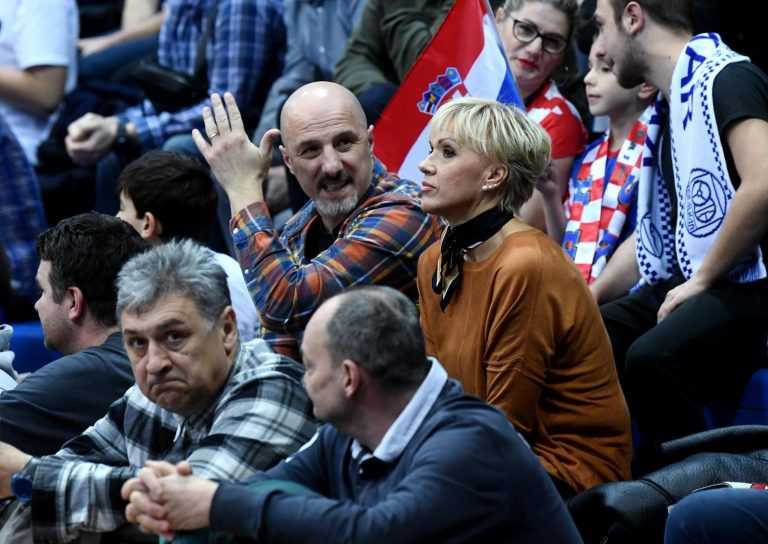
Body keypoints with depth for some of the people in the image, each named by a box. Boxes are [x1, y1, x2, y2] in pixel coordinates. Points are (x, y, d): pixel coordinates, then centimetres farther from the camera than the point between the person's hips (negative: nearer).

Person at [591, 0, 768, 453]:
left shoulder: (725, 78, -10)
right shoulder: (669, 106, 20)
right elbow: (653, 232, 28)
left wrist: (702, 280, -17)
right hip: (685, 286, 10)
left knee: (651, 357, -33)